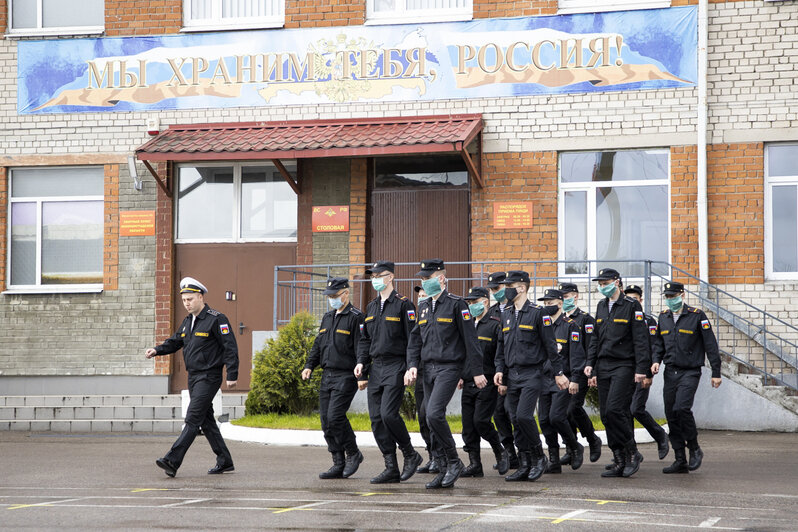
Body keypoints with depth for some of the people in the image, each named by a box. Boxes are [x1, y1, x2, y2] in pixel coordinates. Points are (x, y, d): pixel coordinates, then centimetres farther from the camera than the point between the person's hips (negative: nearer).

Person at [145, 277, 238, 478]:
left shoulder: (216, 319, -11)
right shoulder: (188, 321, 14)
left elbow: (230, 347, -13)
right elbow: (175, 341, 20)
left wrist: (232, 375, -18)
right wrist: (157, 350, 0)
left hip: (208, 377, -9)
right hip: (193, 377, 9)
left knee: (192, 419, -14)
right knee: (206, 421, 12)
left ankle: (172, 461, -23)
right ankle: (225, 461, 20)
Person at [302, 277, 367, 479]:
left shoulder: (355, 317, -8)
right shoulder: (327, 317, 17)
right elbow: (318, 344, 22)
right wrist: (309, 366, 9)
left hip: (346, 377, -8)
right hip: (327, 376, 8)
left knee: (335, 416, -16)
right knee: (326, 420, 4)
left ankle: (353, 454, 3)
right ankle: (339, 464, 10)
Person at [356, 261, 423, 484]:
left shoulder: (403, 304, -6)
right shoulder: (371, 307, 16)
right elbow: (365, 338, 21)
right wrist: (361, 362, 6)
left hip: (395, 367, -7)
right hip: (376, 367, 7)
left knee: (388, 414, -18)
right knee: (376, 418, 1)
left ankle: (410, 455, 2)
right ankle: (391, 468, 6)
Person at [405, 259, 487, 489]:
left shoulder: (456, 304, -6)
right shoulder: (423, 307, 15)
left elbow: (470, 339, -7)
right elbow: (415, 339, 18)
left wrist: (476, 371, -9)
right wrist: (412, 365, 3)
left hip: (449, 368, -7)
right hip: (428, 368, 8)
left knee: (434, 414, -21)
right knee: (432, 421, 5)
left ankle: (454, 461, -6)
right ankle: (444, 471, 11)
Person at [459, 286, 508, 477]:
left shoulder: (495, 325, -6)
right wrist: (460, 375, 14)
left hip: (488, 383, -7)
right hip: (469, 383, 7)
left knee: (480, 420, -14)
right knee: (468, 424, 2)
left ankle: (499, 452, 8)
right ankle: (474, 464, 7)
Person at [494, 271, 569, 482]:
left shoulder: (538, 313, -6)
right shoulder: (506, 315, 13)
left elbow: (550, 345, -5)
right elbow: (501, 345, 19)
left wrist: (558, 373, -5)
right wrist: (500, 369, 6)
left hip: (532, 375, -6)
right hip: (512, 375, 6)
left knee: (523, 416, -18)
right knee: (516, 420, 3)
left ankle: (539, 456, 1)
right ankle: (525, 466, 9)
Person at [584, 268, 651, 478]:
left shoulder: (632, 306, -5)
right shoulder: (601, 306, 15)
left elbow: (641, 340, -9)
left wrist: (640, 369, -14)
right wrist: (590, 363, 11)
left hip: (623, 366, -7)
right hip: (604, 367, 7)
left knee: (615, 410, -19)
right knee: (606, 414, 3)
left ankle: (632, 453, -4)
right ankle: (620, 462, 7)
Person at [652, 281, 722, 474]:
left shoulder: (697, 315, -6)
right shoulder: (663, 317, 10)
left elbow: (711, 345, -4)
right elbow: (659, 343, 20)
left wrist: (716, 373, -6)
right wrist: (657, 361, 0)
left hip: (690, 372, -6)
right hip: (670, 372, 6)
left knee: (682, 408, -23)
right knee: (671, 415, 2)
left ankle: (695, 449, -4)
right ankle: (680, 461, 9)